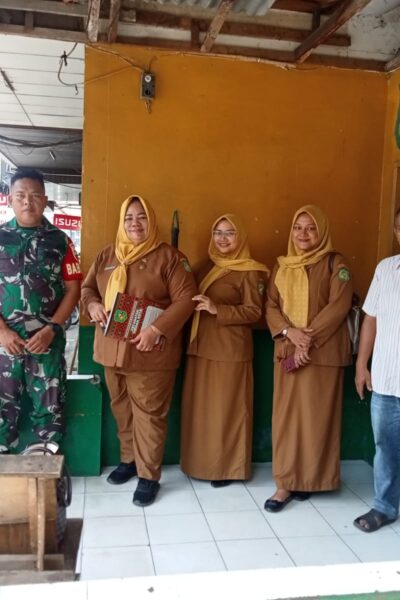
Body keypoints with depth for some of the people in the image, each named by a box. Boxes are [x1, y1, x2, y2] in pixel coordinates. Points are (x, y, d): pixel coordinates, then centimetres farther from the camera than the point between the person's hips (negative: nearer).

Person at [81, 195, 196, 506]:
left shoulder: (169, 256, -5)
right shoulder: (107, 256, 11)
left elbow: (185, 299, -11)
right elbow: (87, 288, 18)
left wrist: (157, 329, -22)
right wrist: (93, 305, -6)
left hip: (150, 351, -5)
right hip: (112, 349, 5)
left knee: (149, 413, 1)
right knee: (122, 410, 17)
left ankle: (149, 475, 13)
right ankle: (129, 460, 36)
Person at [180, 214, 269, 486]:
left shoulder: (249, 272, -6)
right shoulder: (209, 267, 14)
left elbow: (254, 311, -12)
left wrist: (217, 309, -21)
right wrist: (199, 307, 0)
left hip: (230, 349, -7)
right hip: (201, 347, 7)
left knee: (227, 408, 1)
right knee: (200, 406, 11)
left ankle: (228, 467, 14)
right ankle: (201, 462, 24)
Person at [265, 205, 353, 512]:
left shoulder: (336, 263, -1)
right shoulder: (282, 266, 12)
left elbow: (339, 305, -11)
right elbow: (271, 306, 6)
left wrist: (310, 339, -17)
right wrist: (289, 331, -12)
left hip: (323, 353, -4)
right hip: (287, 350, 4)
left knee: (317, 415, 1)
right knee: (286, 415, 4)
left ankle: (311, 478, 16)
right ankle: (286, 482, 13)